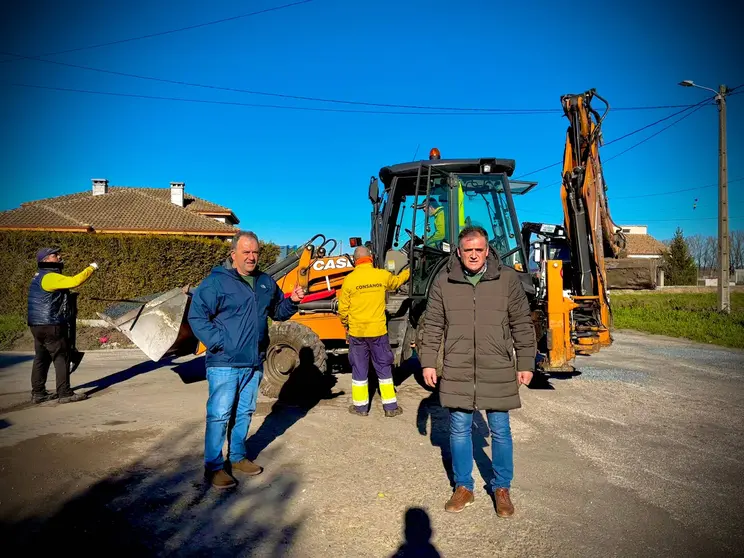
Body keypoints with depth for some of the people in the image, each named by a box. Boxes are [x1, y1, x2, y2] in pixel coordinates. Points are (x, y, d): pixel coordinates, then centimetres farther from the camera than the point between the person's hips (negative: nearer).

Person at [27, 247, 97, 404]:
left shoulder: (40, 276, 17)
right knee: (62, 358, -4)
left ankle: (38, 393, 19)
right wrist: (91, 268, -17)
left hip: (38, 326, 10)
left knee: (41, 359, 13)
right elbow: (75, 281, -28)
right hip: (51, 326, -10)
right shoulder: (50, 277, -16)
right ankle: (65, 393, -2)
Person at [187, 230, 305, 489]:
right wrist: (218, 344, -19)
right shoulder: (216, 281, -11)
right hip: (225, 364, -6)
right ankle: (213, 466, 13)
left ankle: (238, 457, 33)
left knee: (245, 413, 17)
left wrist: (292, 301, 0)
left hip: (254, 363, 7)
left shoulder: (266, 282, 10)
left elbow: (278, 312, 21)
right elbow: (196, 316, -13)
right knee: (219, 414, -1)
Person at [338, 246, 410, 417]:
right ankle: (390, 406, 17)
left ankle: (360, 406, 20)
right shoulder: (382, 275, -4)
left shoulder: (349, 279, -8)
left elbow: (343, 309, -4)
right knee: (384, 367, 12)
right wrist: (408, 271, 40)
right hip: (378, 330, 1)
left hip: (357, 332, -1)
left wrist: (346, 323, 17)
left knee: (359, 368, 11)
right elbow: (397, 281, 20)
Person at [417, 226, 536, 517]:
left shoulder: (507, 278, -3)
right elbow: (432, 325, 5)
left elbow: (522, 325, 2)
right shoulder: (443, 281, -1)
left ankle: (501, 489, 30)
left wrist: (526, 364, 2)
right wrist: (428, 362, 3)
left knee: (500, 431, 11)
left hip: (498, 372, -1)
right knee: (459, 430, 12)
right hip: (457, 372, 1)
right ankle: (463, 488, 30)